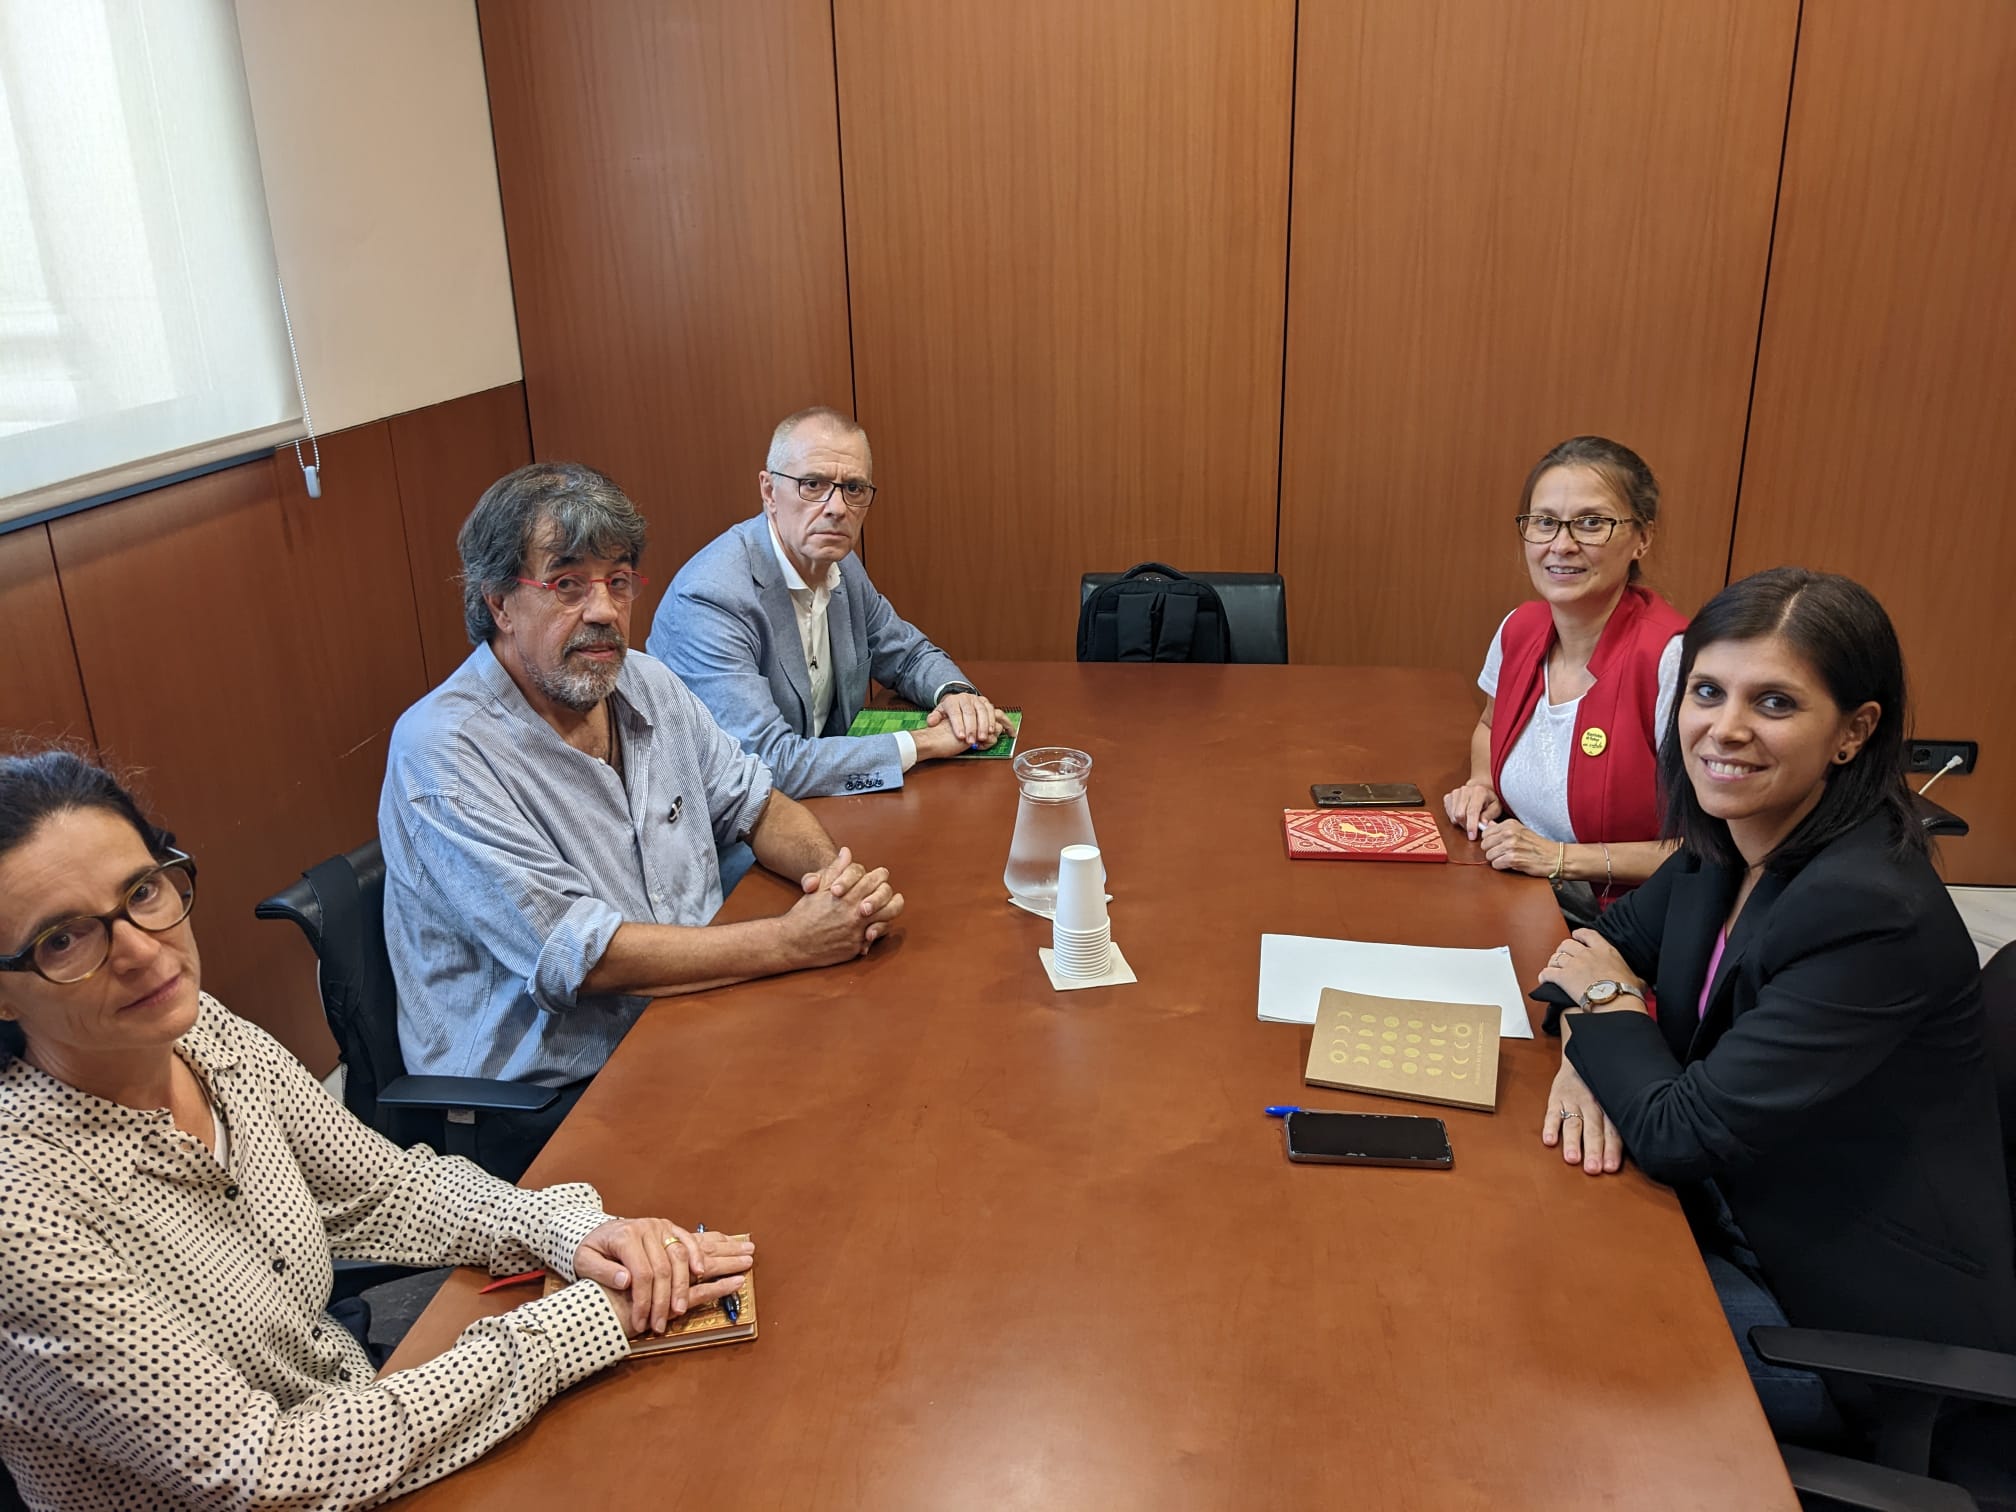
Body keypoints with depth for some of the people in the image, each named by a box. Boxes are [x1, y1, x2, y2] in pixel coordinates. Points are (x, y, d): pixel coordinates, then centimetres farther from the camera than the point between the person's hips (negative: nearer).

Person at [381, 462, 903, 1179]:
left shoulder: (646, 684, 6)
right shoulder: (443, 752, -18)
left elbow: (753, 803, 15)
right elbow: (575, 955, -23)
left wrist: (834, 872, -9)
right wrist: (792, 940, -22)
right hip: (547, 1101, -7)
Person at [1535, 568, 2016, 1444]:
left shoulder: (1871, 912, -30)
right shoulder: (1725, 847, -5)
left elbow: (1681, 1134, -29)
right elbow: (1607, 940, 9)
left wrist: (1607, 1002, -11)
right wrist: (1591, 1046, -12)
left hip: (1861, 1328, -7)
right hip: (1744, 1229, 7)